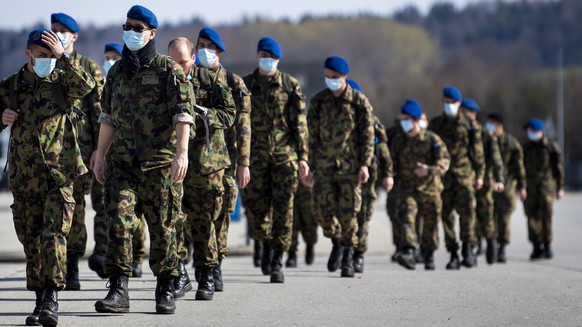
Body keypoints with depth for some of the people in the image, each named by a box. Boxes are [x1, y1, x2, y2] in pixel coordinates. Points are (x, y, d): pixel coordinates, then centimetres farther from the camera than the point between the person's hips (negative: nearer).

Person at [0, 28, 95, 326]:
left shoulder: (61, 81, 4)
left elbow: (86, 86, -18)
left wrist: (63, 56, -19)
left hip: (59, 175, -3)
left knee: (54, 235, -13)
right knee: (31, 241, 7)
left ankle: (52, 299, -16)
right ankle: (40, 301, 16)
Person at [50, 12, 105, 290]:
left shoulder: (88, 68, 6)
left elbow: (99, 110, 3)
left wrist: (99, 148, -4)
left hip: (79, 144, -2)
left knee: (75, 204, 0)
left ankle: (71, 267, 7)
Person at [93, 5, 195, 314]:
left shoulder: (168, 69, -4)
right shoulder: (117, 71, 13)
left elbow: (183, 114, -10)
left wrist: (182, 152, -20)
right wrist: (100, 155, 16)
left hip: (160, 163, -4)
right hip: (122, 162, 4)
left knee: (163, 228, 3)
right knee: (119, 221, -10)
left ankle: (165, 291, 16)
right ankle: (118, 291, -11)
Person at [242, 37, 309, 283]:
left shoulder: (290, 85, 4)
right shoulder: (245, 85, 9)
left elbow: (300, 124, 2)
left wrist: (303, 157, -4)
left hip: (285, 155, -1)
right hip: (256, 155, 1)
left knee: (283, 208, -4)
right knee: (255, 208, 0)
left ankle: (277, 262, 4)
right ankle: (267, 244, 31)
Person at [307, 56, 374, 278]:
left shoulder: (359, 102, -1)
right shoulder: (318, 101, 6)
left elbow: (368, 135, -1)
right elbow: (312, 135, 9)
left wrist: (365, 164, -8)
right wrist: (310, 165, 7)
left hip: (349, 167, -2)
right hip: (324, 166, 2)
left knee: (348, 213, -3)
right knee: (323, 210, -4)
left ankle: (348, 257, 11)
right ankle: (337, 242, 24)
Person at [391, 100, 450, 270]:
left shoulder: (432, 139, -3)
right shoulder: (398, 141, 8)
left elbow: (445, 160, -12)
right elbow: (394, 165, 17)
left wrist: (430, 170, -29)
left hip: (429, 188, -1)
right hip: (408, 188, 1)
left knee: (430, 224, 9)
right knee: (407, 217, -23)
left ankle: (429, 256, 30)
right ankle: (409, 253, -35)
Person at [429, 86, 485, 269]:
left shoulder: (469, 124, 7)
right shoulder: (435, 124, 12)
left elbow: (478, 151, 7)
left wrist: (480, 175, 2)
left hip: (464, 173, -2)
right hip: (443, 175, 2)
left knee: (467, 208, -18)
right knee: (446, 214, 0)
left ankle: (468, 247, -6)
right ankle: (453, 255, 5)